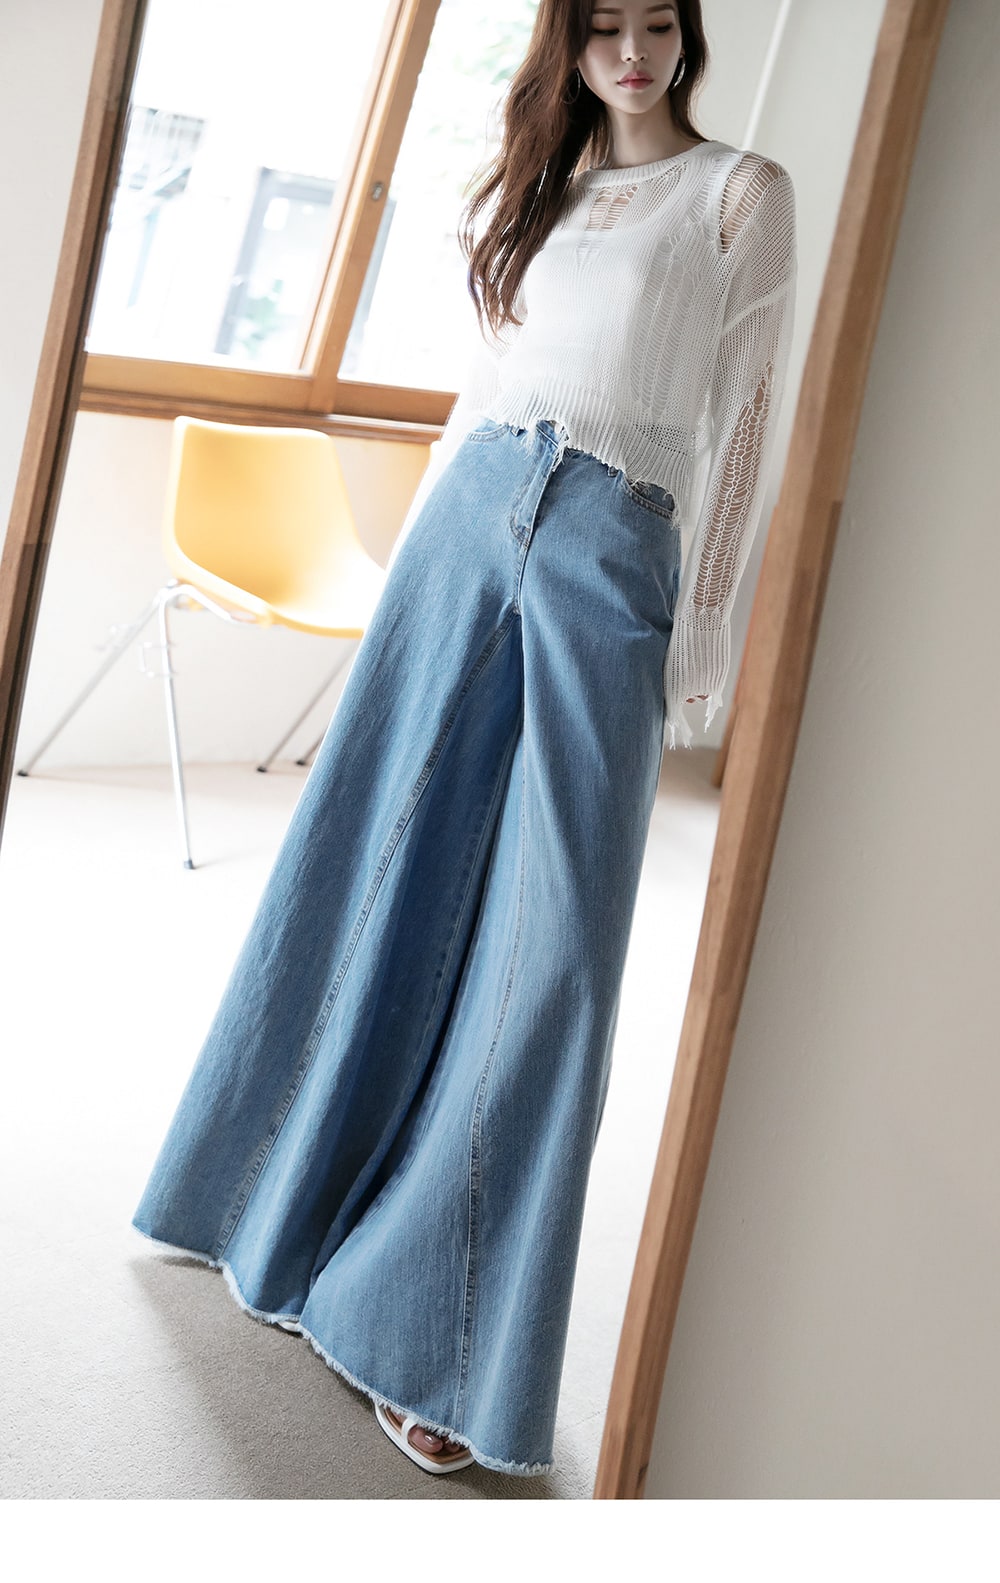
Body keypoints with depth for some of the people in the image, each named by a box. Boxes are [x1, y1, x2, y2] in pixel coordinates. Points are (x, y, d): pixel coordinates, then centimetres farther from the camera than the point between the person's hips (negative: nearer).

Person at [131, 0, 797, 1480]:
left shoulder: (745, 191, 6)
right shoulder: (539, 186, 20)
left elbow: (746, 414, 2)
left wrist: (703, 623, -4)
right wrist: (415, 543, 15)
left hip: (609, 549, -4)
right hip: (471, 518, 5)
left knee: (546, 937, -7)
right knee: (374, 873, 6)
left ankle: (423, 1324, 0)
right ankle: (291, 1197, 26)